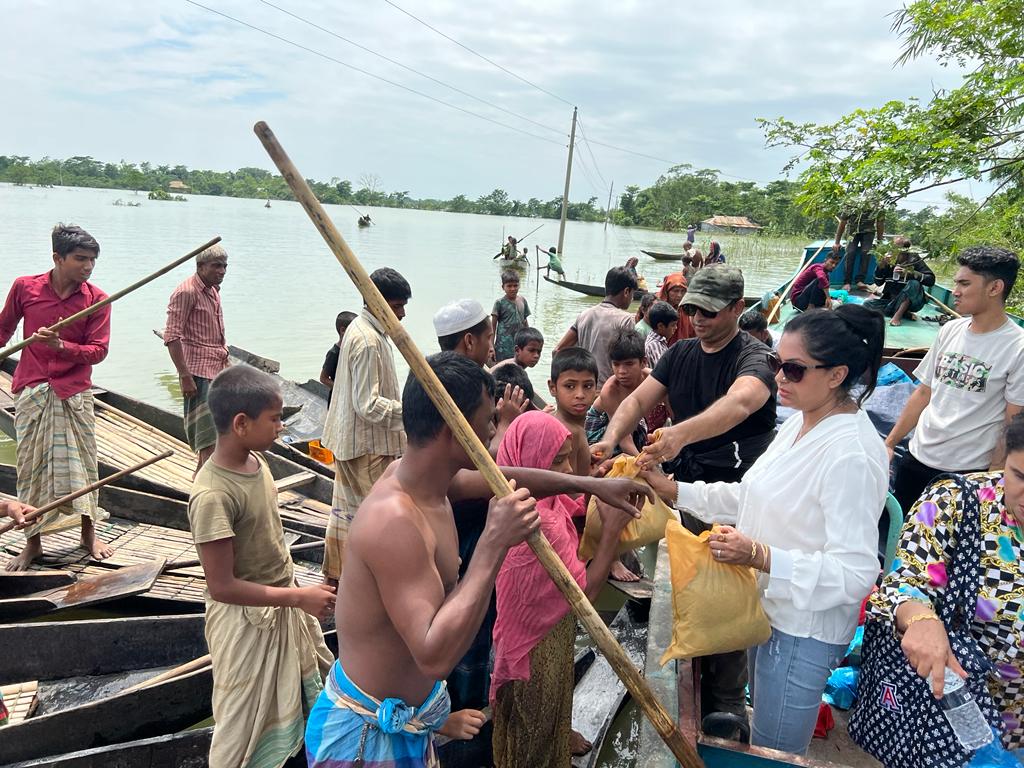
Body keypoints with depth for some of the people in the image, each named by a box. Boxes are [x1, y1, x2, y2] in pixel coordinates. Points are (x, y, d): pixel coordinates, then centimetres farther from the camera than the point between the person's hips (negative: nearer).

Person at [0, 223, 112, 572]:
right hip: (31, 390, 1)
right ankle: (33, 543, 21)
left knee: (81, 462, 6)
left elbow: (98, 350, -8)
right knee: (31, 464, 7)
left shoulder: (96, 299, -5)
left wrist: (60, 345, -22)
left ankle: (89, 535, 23)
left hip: (74, 392, -1)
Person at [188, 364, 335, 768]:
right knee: (248, 720, 13)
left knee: (308, 691, 25)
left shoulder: (254, 460, -4)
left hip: (283, 601, 8)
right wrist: (298, 596, -24)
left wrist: (295, 588, 14)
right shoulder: (213, 495, -30)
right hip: (249, 618, -8)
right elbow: (222, 587, -27)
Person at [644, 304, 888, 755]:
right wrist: (674, 491, 2)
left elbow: (856, 573, -28)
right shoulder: (800, 422, 2)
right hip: (769, 609, 9)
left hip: (803, 631, -9)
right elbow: (752, 497, 10)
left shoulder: (852, 455, -27)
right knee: (759, 738, 28)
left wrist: (761, 557, -37)